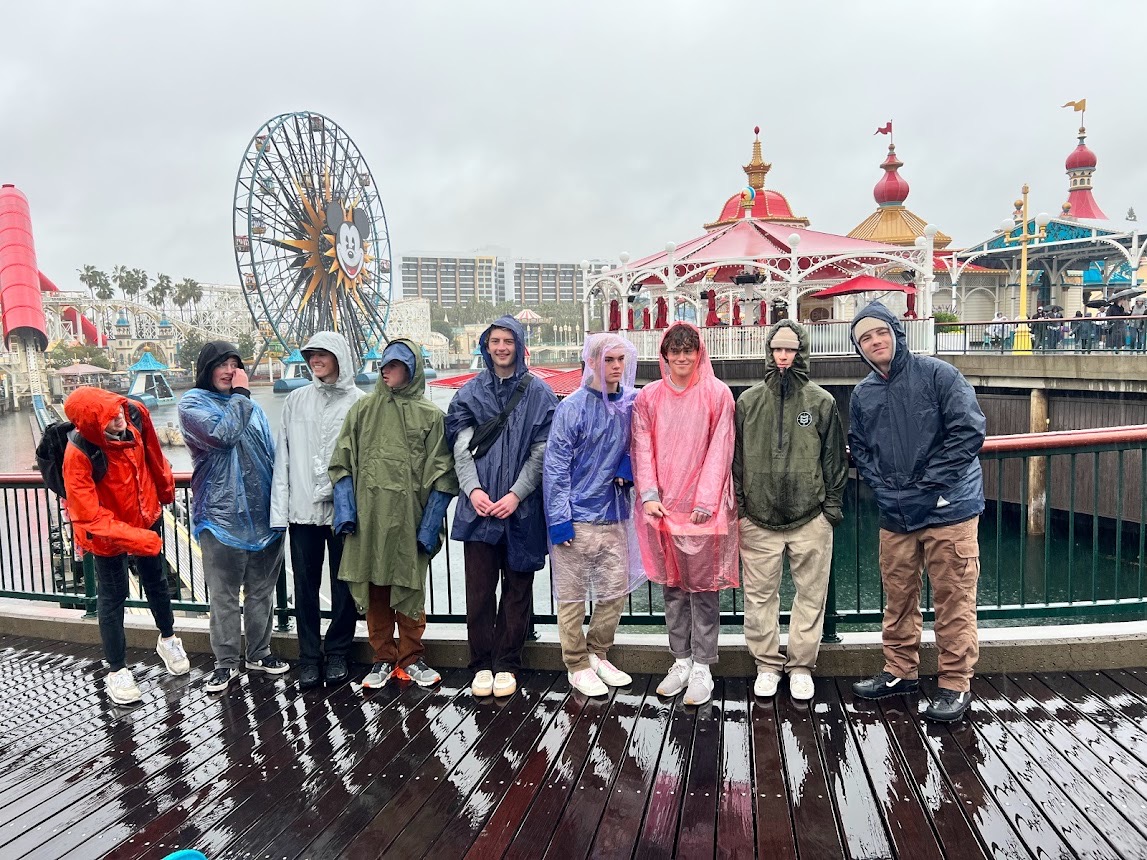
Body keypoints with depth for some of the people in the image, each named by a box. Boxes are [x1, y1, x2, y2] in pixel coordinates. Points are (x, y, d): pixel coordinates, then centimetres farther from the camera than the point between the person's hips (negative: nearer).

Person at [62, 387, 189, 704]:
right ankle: (116, 670, 29)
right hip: (107, 533, -5)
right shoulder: (79, 455, -34)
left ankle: (167, 639, 47)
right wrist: (134, 538, -40)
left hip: (148, 516, 5)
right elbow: (89, 516, -31)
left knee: (156, 582, 23)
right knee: (112, 597, 11)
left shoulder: (135, 413, -21)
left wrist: (165, 487, 15)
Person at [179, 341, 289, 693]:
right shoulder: (193, 403, -1)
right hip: (222, 515, -5)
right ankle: (226, 662, 16)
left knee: (262, 590, 13)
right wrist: (240, 394, -9)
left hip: (264, 513, 5)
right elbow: (223, 435, -20)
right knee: (224, 594, 4)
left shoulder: (251, 404, 14)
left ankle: (259, 652, 26)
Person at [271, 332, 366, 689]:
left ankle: (337, 653, 22)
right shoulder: (296, 400, 9)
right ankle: (309, 656, 20)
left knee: (344, 584, 7)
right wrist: (279, 509, 0)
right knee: (305, 585, 9)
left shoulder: (360, 402, -1)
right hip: (303, 508, 3)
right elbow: (283, 456, 7)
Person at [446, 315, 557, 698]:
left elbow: (542, 450, -2)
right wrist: (472, 488, -11)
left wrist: (517, 494, -11)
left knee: (517, 588, 7)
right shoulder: (470, 392, 10)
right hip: (478, 506, 1)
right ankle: (482, 664, 16)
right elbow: (462, 446, 4)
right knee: (479, 588, 4)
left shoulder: (538, 393, 3)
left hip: (521, 507, -1)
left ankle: (507, 664, 18)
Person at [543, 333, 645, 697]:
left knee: (616, 591, 12)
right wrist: (558, 518, -13)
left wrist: (629, 466, -4)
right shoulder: (573, 407, -9)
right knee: (573, 595, 5)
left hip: (615, 515, 5)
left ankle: (598, 655, 30)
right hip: (578, 515, -5)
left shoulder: (632, 404, 5)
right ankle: (578, 666, 19)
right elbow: (555, 465, -10)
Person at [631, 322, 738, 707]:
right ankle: (681, 660, 23)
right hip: (663, 506, 3)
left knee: (704, 587, 2)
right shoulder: (648, 396, 7)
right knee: (673, 586, 11)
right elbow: (642, 448, 4)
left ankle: (702, 667, 12)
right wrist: (649, 494, -7)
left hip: (703, 507, -3)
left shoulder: (717, 393, -1)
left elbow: (720, 450, -5)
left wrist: (705, 501, -12)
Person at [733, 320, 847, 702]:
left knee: (811, 594, 7)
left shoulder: (821, 401, 3)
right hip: (758, 518, 1)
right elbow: (736, 458, 7)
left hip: (811, 517, 0)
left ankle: (802, 665, 22)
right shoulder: (748, 401, 5)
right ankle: (767, 664, 21)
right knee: (760, 595, 7)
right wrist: (738, 507, 3)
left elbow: (834, 458, 6)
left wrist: (833, 506, 1)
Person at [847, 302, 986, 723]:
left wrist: (931, 480, -13)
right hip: (895, 514, 5)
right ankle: (900, 671, 29)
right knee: (898, 598, 14)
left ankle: (955, 684, 13)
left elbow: (970, 429, -13)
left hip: (948, 509, -5)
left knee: (953, 599, 1)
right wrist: (879, 484, 3)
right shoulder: (863, 394, 10)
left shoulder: (936, 374, -6)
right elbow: (858, 448, 19)